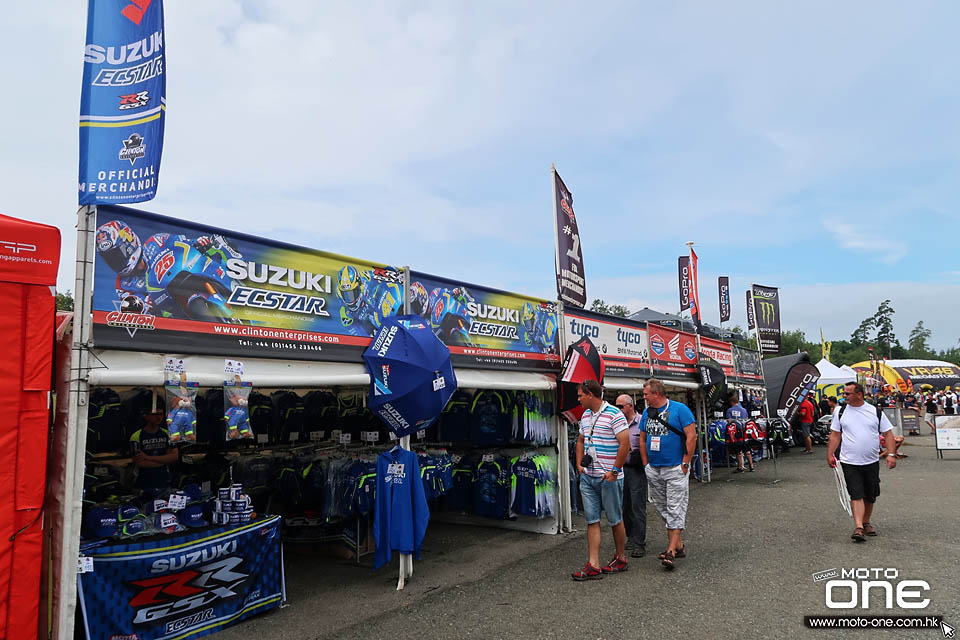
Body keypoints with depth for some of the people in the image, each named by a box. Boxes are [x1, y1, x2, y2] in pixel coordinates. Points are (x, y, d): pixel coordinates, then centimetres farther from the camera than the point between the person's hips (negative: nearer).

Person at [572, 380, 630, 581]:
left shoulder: (614, 414, -12)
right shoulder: (585, 416, 12)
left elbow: (625, 443, -17)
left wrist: (615, 471, -16)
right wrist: (579, 463, 13)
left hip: (609, 478, -7)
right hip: (587, 476, 7)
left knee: (615, 520, 7)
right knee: (592, 520, 4)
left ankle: (621, 559, 25)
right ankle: (593, 566, 7)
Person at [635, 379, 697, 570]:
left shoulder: (679, 409, -7)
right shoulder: (646, 413, 11)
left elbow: (691, 436, -11)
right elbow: (643, 440, 16)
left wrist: (685, 463, -12)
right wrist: (646, 464, 11)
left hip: (675, 469, -7)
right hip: (653, 471, 7)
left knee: (675, 510, -6)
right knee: (663, 509, 11)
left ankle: (671, 551, -7)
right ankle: (679, 546, 22)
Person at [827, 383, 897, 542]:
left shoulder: (876, 412, 2)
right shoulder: (840, 412, 2)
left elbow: (888, 434, 3)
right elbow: (835, 435, 5)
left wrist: (891, 454, -8)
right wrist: (830, 454, -2)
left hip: (872, 461, 2)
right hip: (850, 462, -2)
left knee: (871, 496, 12)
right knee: (856, 495, -10)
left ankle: (866, 523, 30)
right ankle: (858, 527, -13)